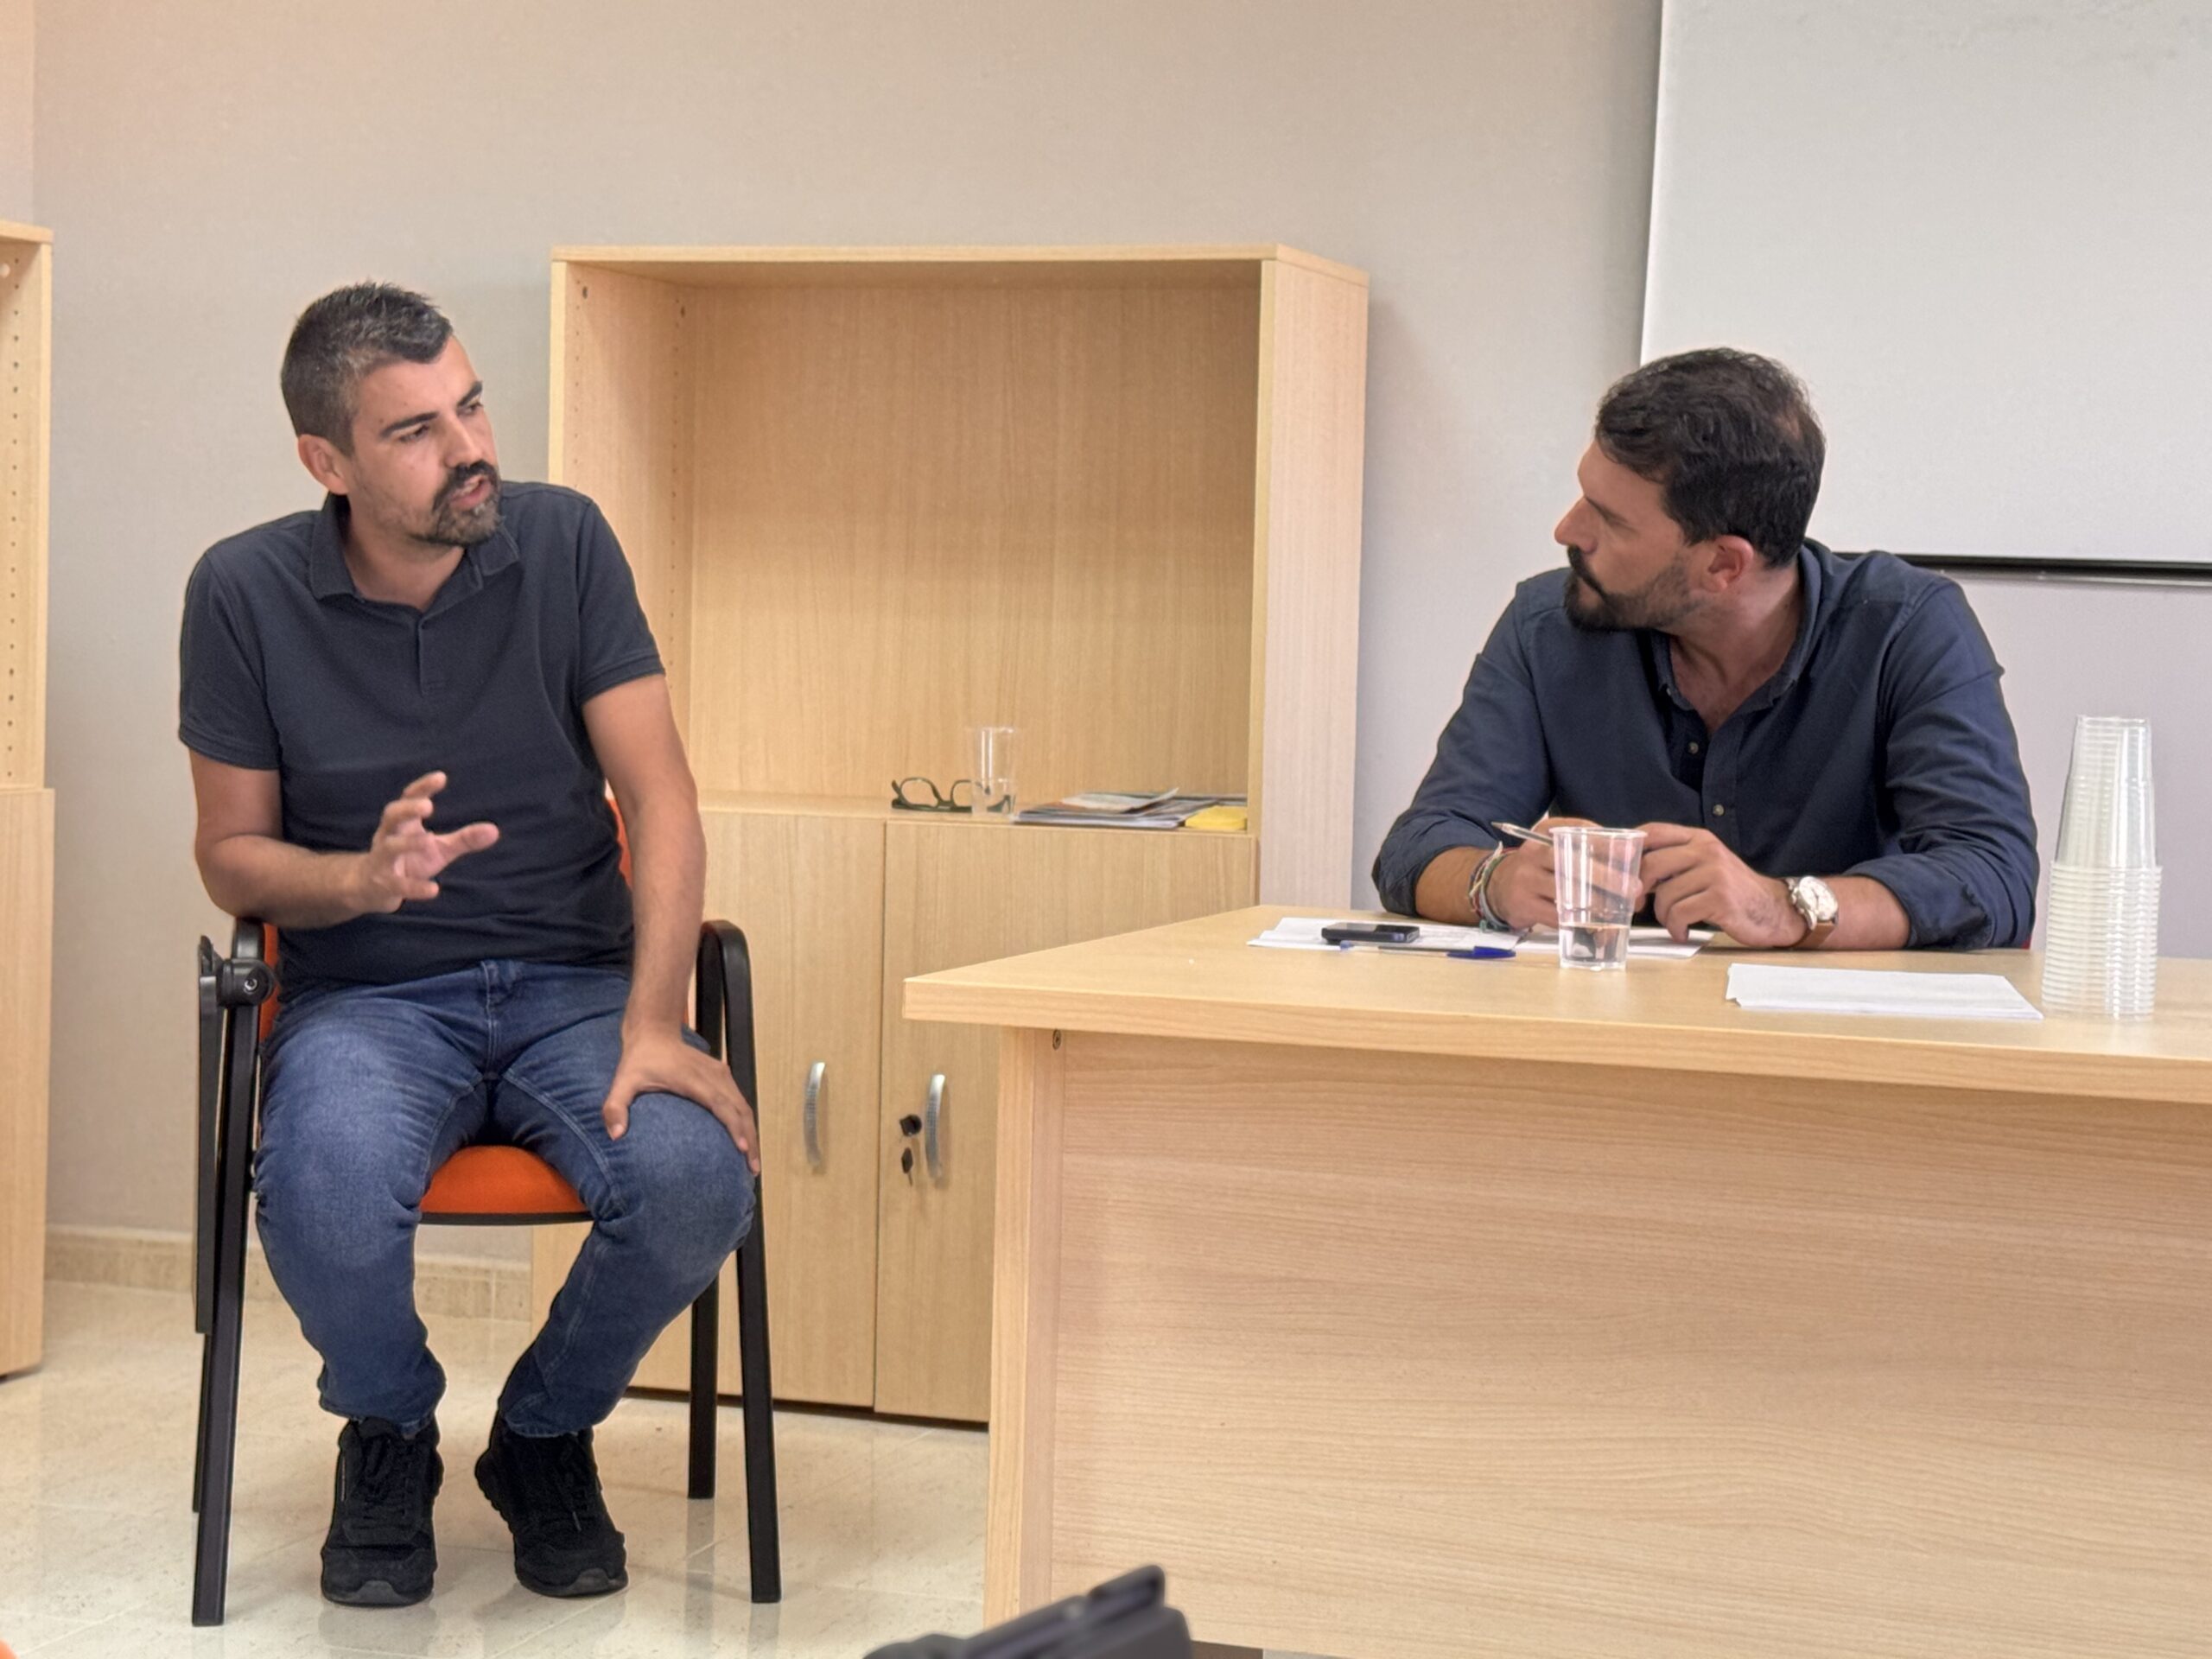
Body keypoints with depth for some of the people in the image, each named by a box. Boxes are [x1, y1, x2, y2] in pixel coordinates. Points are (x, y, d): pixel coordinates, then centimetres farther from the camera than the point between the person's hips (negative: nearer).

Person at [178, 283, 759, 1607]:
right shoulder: (248, 593, -3)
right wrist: (365, 876, -19)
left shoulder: (562, 541, -2)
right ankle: (390, 1436, 3)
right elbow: (231, 852, 4)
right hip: (367, 992, -1)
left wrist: (651, 1026, -19)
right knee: (326, 1196, -35)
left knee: (697, 1178, -30)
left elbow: (661, 799, -6)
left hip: (572, 978, 1)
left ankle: (545, 1437, 4)